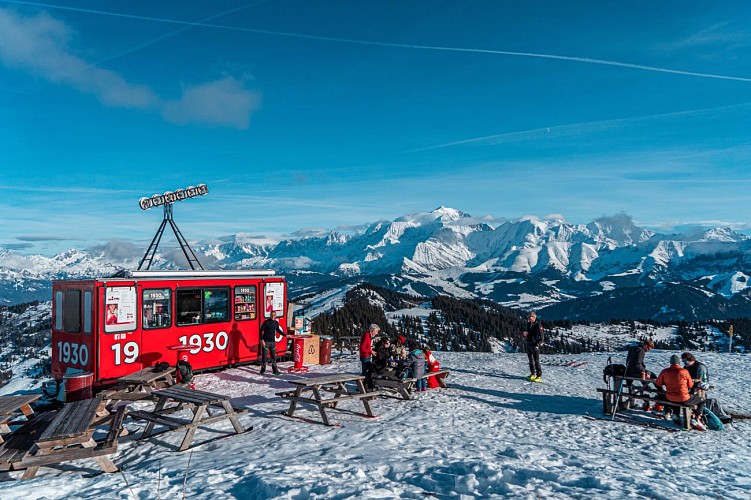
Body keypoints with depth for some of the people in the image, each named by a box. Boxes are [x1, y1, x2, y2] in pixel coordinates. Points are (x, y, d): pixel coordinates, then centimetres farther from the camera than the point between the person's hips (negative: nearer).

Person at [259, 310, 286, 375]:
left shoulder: (276, 323, 6)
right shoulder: (266, 322, -10)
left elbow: (278, 330, 21)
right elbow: (261, 331, -10)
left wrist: (285, 335, 17)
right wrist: (262, 340, -16)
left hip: (273, 342, 5)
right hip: (266, 342, -5)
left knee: (273, 356, 8)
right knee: (264, 356, 0)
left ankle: (275, 370, 15)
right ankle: (262, 370, 10)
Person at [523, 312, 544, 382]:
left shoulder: (538, 325, -11)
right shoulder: (528, 324, 10)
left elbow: (542, 337, -12)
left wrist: (537, 344, -19)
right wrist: (525, 334, -1)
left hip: (535, 345, -7)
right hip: (528, 344, 7)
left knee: (536, 361, -6)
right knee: (530, 360, 14)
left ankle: (539, 376, -1)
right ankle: (533, 374, 25)